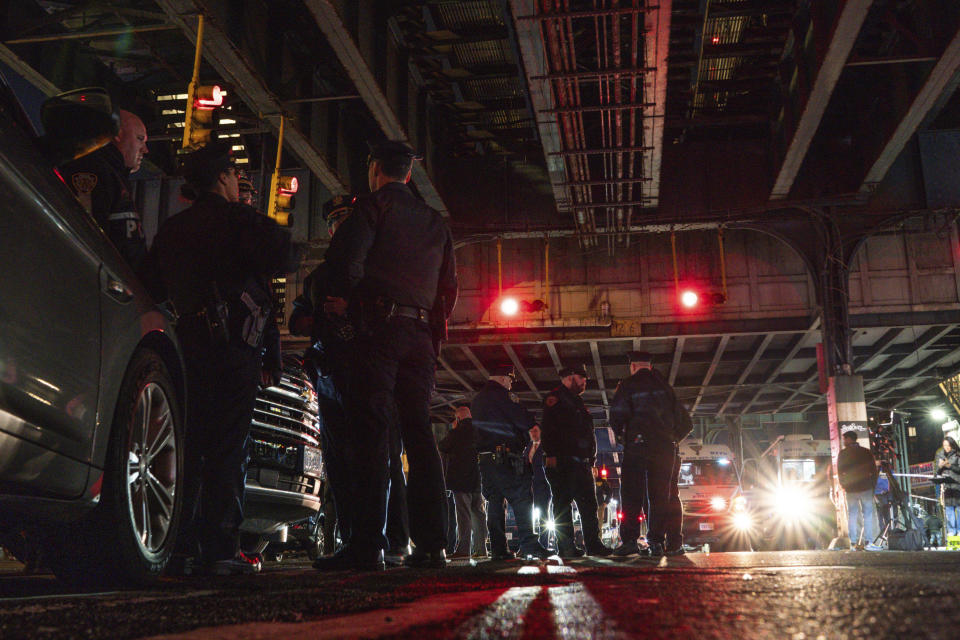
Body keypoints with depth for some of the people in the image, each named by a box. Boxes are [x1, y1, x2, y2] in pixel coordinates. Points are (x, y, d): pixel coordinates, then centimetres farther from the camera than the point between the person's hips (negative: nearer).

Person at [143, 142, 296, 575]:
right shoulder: (235, 218, -2)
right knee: (227, 447, -5)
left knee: (189, 444, 11)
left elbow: (153, 284, 20)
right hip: (232, 340, -6)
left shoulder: (171, 228, 18)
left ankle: (181, 544, 11)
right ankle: (220, 548, -6)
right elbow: (282, 258, -14)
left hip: (188, 339, 7)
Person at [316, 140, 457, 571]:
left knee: (370, 430, -9)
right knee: (418, 432, 5)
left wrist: (348, 302, 5)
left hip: (380, 326, -6)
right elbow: (449, 289, 19)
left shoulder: (374, 204, 5)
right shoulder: (435, 222, 23)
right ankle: (430, 545, 1)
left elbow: (347, 257, -10)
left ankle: (367, 544, -14)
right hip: (421, 334, 6)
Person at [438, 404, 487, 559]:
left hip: (461, 478, -6)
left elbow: (442, 447, -1)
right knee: (478, 513, 10)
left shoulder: (459, 431, -10)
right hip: (478, 478, 6)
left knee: (464, 513, -7)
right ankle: (480, 548, 11)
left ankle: (463, 548, -10)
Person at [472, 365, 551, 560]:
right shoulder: (497, 393, -6)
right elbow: (518, 414, -12)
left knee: (494, 502, 7)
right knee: (521, 499, -7)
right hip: (504, 457, -9)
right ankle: (528, 544, -11)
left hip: (485, 458, 9)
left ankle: (498, 548, 4)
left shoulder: (477, 399, 23)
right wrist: (532, 426, 6)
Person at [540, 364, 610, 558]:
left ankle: (593, 544, 8)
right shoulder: (555, 398, -2)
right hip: (562, 462, -10)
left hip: (581, 462, 10)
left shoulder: (576, 402, 27)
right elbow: (548, 427, -15)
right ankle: (566, 547, -9)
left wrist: (590, 460, 22)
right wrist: (551, 454, -24)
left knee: (589, 505, 6)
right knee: (563, 504, -9)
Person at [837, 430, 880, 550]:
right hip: (866, 487, 0)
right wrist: (873, 486, 12)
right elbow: (874, 471, 5)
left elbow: (839, 472, 1)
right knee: (868, 514, 5)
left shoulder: (843, 454, -1)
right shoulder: (866, 452, 3)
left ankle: (853, 542, -1)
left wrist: (844, 486, 12)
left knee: (852, 515, 4)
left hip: (850, 489, 0)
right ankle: (868, 541, -2)